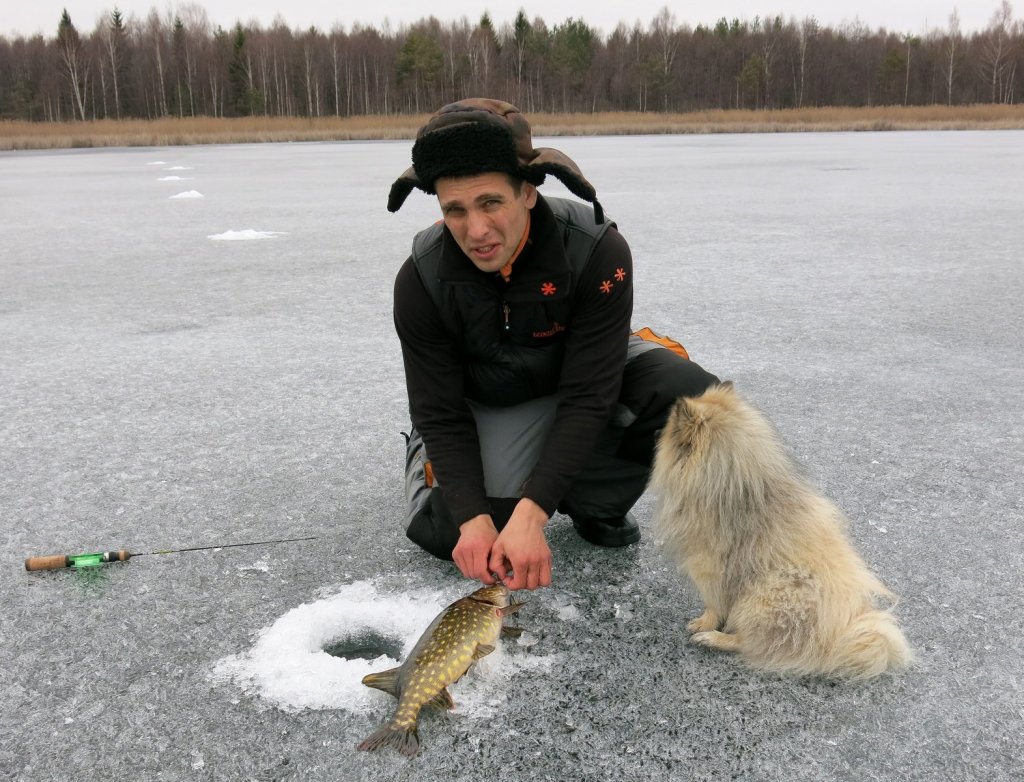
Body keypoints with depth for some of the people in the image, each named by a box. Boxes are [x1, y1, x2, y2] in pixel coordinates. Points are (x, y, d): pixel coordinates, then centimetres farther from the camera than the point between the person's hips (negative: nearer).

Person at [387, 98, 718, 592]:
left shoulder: (598, 252, -31)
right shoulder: (421, 280, -24)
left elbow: (588, 398, -30)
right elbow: (442, 415, -18)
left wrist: (532, 513, -38)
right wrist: (474, 517, -31)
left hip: (589, 375, 0)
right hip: (490, 406, 1)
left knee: (694, 399, -29)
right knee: (442, 530, -16)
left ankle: (591, 505, -5)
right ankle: (424, 453, 19)